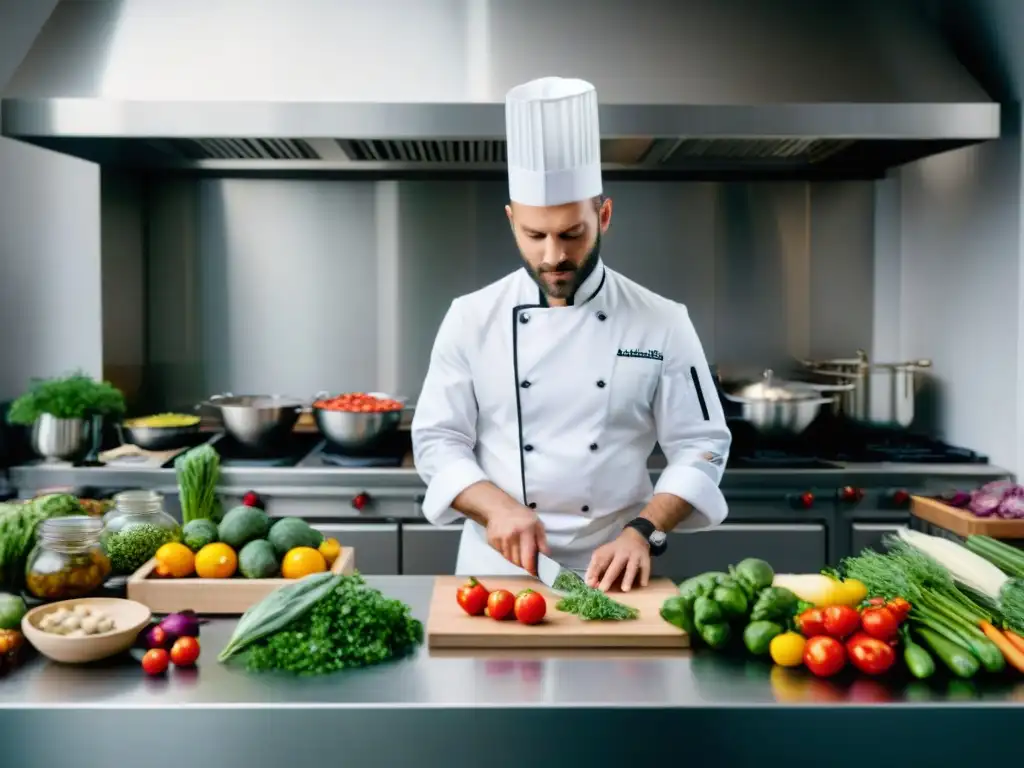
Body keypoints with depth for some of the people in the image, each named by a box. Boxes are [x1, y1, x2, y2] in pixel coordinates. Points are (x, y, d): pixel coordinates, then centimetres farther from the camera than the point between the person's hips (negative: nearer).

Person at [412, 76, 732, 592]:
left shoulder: (662, 322, -3)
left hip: (611, 569, 0)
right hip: (497, 569, 0)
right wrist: (497, 508, -17)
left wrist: (642, 531, -15)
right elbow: (437, 441, 0)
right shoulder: (472, 318, -1)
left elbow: (700, 446, -1)